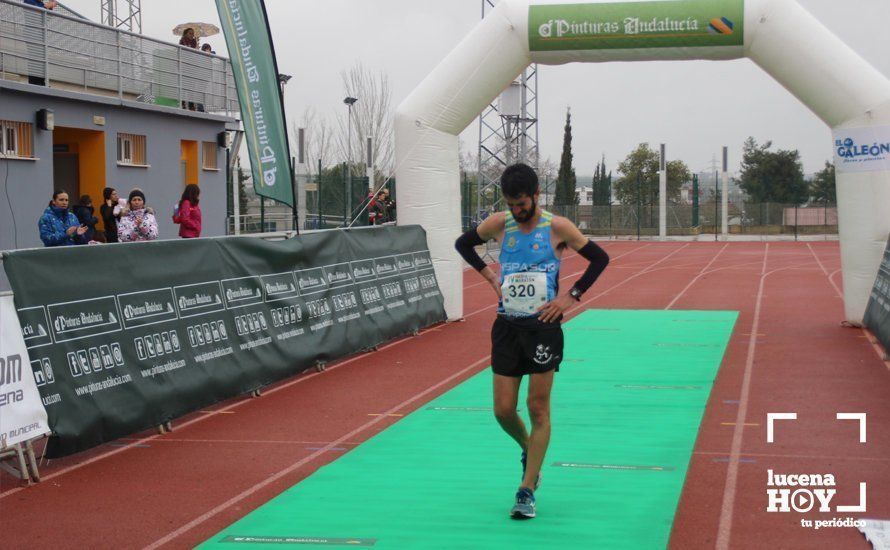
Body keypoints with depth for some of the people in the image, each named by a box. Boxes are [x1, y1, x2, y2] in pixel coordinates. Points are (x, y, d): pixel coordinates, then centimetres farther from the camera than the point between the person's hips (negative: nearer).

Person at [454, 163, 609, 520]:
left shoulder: (557, 228, -6)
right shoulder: (499, 224, 2)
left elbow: (600, 258, 1)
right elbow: (463, 244, 18)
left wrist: (571, 296, -7)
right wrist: (490, 276, 6)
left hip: (543, 326, -3)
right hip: (506, 326, 3)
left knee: (538, 408, -2)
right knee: (503, 410, 2)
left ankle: (527, 490, 4)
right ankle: (528, 449, 35)